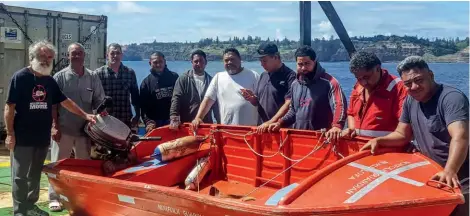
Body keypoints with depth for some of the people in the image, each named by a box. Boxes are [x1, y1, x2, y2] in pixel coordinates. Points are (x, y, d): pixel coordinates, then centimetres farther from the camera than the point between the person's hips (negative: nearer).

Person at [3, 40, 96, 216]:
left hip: (42, 137, 6)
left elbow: (65, 102, 16)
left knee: (35, 174, 15)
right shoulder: (20, 77, -8)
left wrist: (85, 115, 7)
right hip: (22, 137, -6)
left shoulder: (50, 81, 10)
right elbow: (9, 107, -9)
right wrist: (10, 133, -14)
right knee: (20, 176, 1)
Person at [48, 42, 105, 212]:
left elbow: (99, 103, 8)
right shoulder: (60, 77, -2)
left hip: (85, 130, 3)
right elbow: (52, 104, -3)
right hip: (63, 129, -2)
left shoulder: (92, 78, 4)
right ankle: (54, 198, 12)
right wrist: (55, 126, -10)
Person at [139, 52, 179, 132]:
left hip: (173, 120, 1)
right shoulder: (146, 82, 4)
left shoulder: (174, 77, 6)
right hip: (155, 123, -1)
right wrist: (148, 122, -16)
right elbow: (144, 105, -2)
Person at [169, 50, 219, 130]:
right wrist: (174, 118, -23)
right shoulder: (183, 79, 2)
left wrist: (219, 123, 7)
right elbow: (176, 99, -8)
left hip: (206, 124, 2)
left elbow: (215, 103, 12)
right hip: (186, 123, -2)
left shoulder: (210, 80, 10)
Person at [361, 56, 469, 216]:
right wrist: (378, 141, -6)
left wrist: (450, 171, -50)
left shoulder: (451, 98, -20)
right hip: (432, 175, 7)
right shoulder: (410, 101, 5)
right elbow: (402, 135, 13)